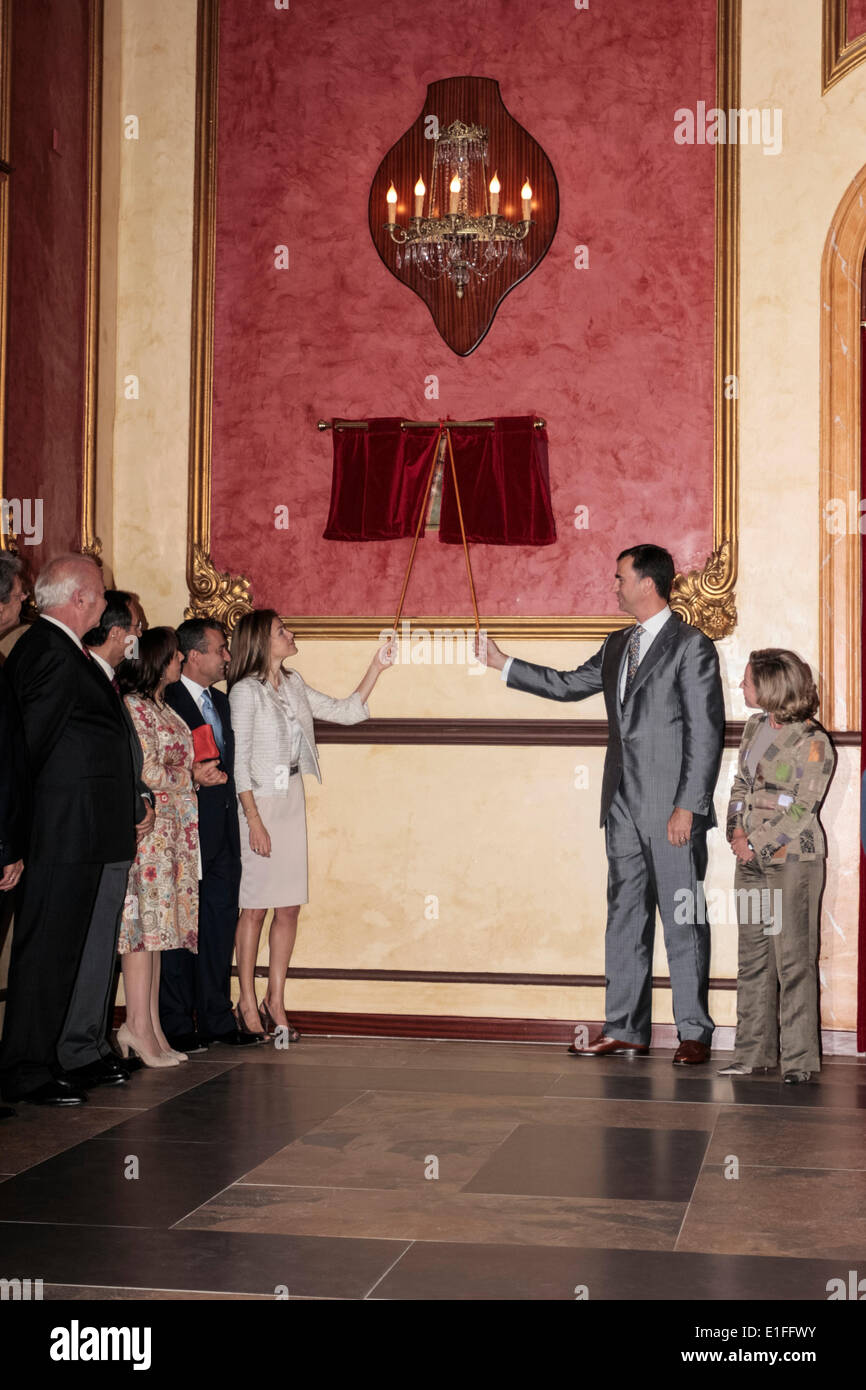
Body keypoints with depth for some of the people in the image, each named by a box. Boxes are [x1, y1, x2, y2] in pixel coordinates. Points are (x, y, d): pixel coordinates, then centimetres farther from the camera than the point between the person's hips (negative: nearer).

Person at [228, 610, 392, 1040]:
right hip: (259, 803, -7)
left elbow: (346, 711, 17)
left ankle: (275, 1002, 12)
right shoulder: (246, 691, -8)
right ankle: (248, 1004, 7)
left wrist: (376, 667, 10)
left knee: (289, 907, 5)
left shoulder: (293, 685, 12)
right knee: (255, 907, -2)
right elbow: (239, 760, -11)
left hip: (292, 801, 7)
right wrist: (254, 820, -16)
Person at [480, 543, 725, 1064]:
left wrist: (688, 806, -17)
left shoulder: (692, 646, -8)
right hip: (625, 806, 8)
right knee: (625, 916, 10)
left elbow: (706, 732, -12)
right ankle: (625, 1031, 16)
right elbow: (570, 685, 27)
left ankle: (694, 1034, 6)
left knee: (683, 921, -2)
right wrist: (503, 663, 25)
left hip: (673, 810, -8)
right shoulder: (618, 646, 16)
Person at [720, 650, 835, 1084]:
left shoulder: (812, 743, -11)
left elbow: (802, 809, -13)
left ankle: (800, 1058, 4)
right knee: (753, 958, 11)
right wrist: (737, 831, 0)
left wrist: (756, 843, -13)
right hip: (751, 858, 7)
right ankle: (754, 1052, 20)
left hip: (792, 859, -7)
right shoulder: (755, 727, 11)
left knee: (793, 961, -4)